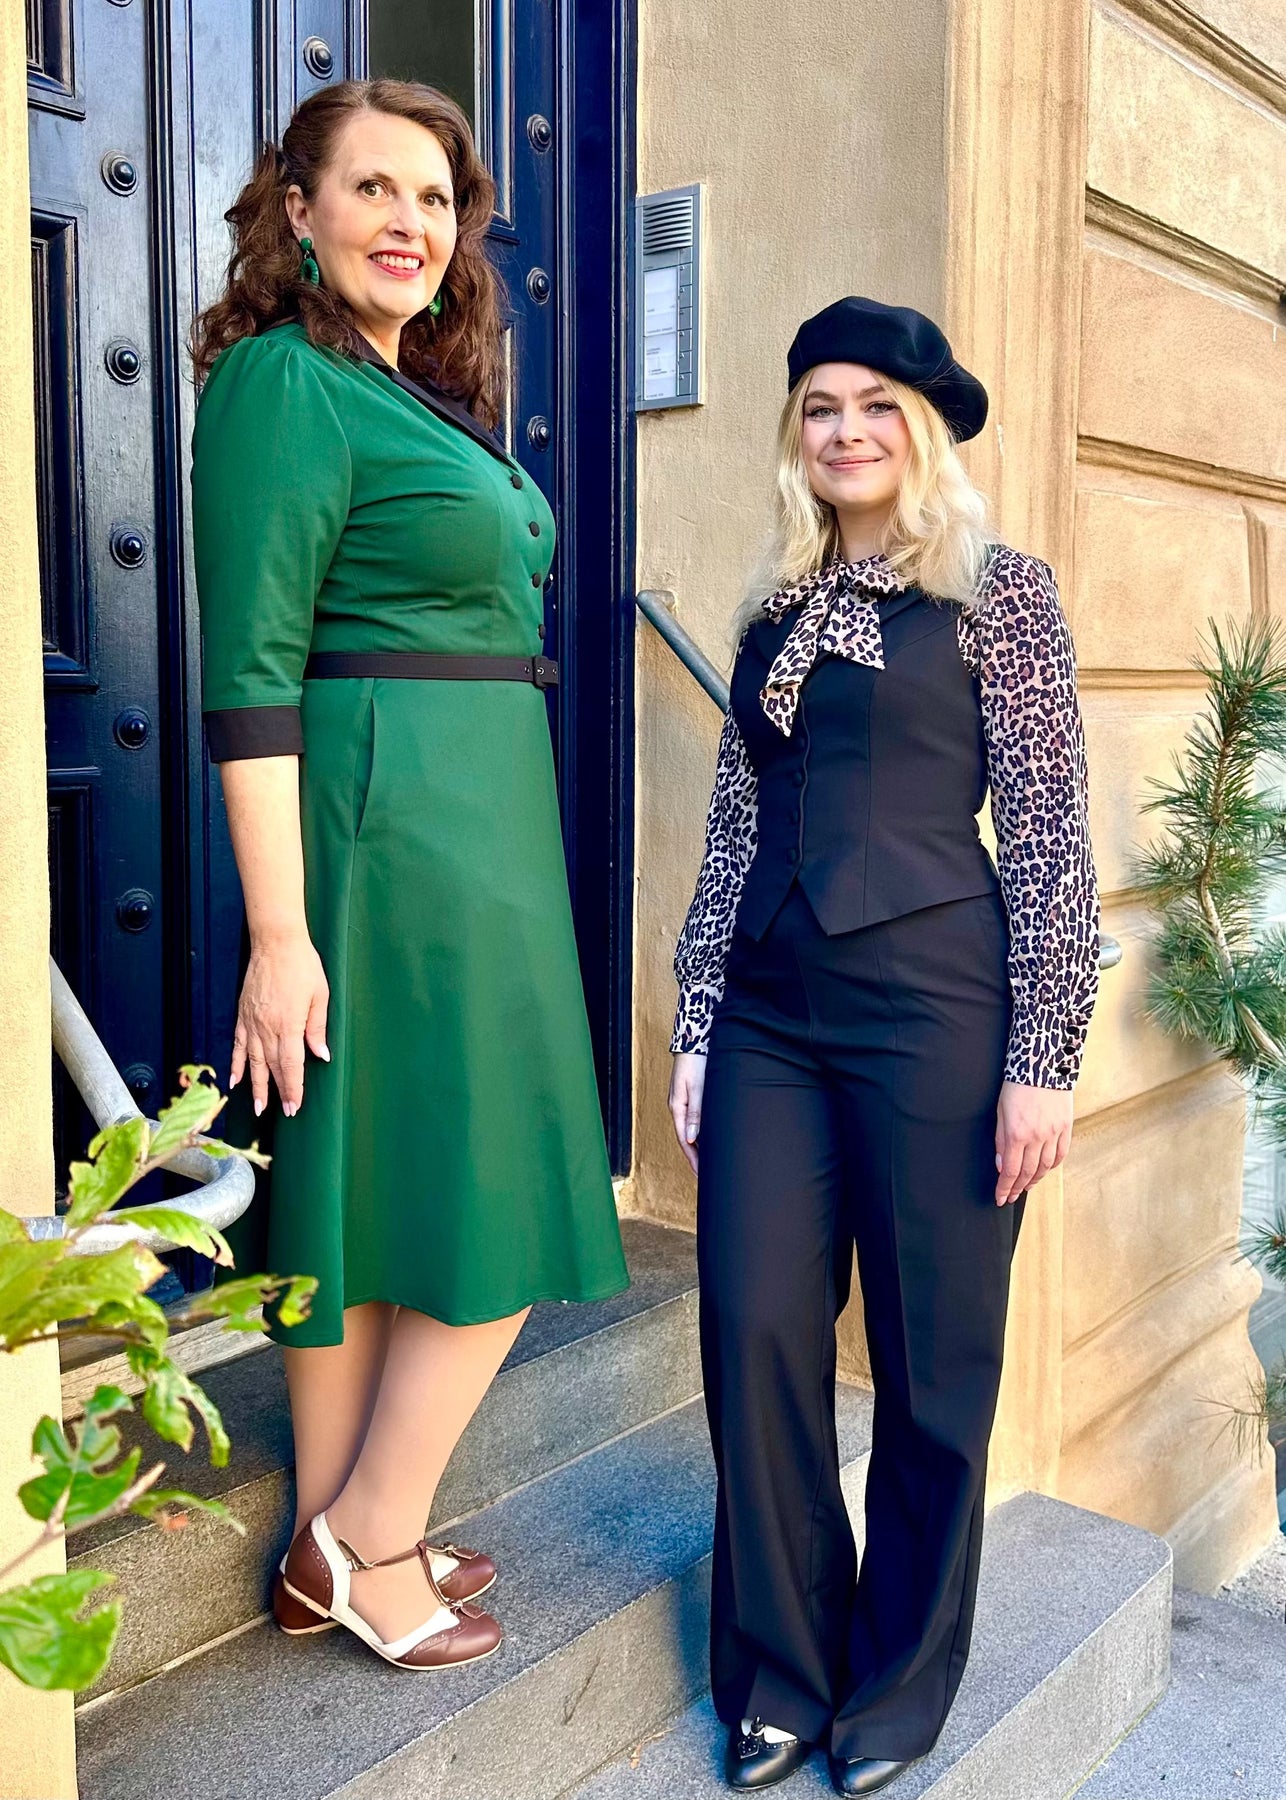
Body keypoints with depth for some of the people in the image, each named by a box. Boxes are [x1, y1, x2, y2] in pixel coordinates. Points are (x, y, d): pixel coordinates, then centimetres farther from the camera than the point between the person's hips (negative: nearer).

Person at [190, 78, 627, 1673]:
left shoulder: (421, 396, 18)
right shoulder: (285, 379, -9)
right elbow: (252, 673, -16)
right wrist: (278, 931, -20)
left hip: (466, 825, 9)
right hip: (396, 830, -9)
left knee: (374, 1190, 12)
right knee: (493, 1196, -1)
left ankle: (332, 1554, 26)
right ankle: (367, 1544, 16)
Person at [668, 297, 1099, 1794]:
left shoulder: (998, 594, 1)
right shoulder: (776, 616, 15)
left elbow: (1049, 839, -4)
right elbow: (736, 831, 14)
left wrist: (1042, 1060, -9)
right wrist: (695, 1028, 11)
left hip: (932, 1011, -4)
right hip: (772, 1016, 5)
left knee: (932, 1361, 6)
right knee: (757, 1334, 4)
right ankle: (777, 1673, 26)